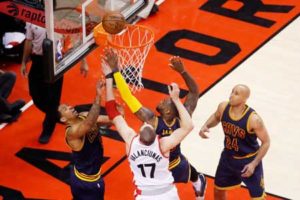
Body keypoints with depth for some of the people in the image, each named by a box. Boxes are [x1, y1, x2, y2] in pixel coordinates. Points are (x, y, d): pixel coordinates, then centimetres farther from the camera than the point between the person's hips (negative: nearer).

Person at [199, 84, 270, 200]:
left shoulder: (253, 119, -31)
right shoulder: (223, 107, -17)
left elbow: (266, 142, -19)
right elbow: (216, 117, 9)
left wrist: (254, 164, -23)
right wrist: (205, 126, -11)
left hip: (249, 160, -5)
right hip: (228, 157, 5)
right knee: (218, 189, 20)